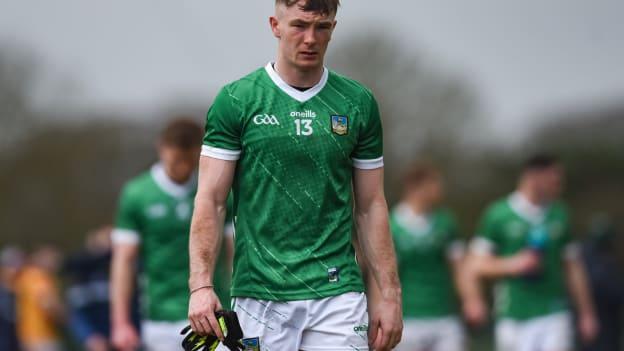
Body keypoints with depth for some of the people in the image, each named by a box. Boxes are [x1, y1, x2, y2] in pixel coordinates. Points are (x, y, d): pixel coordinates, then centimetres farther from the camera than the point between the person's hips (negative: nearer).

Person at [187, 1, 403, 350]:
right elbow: (211, 200, -2)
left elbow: (371, 206, 10)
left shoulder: (358, 104, 7)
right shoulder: (235, 101, 0)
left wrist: (388, 294, 5)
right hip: (259, 295, -1)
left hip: (337, 294, 1)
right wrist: (201, 285, -13)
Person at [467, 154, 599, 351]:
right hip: (514, 318, -1)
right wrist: (513, 264, -17)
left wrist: (586, 313, 12)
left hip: (554, 313, 2)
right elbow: (478, 266, -1)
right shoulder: (498, 215, -2)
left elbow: (573, 267, 14)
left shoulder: (559, 216, 8)